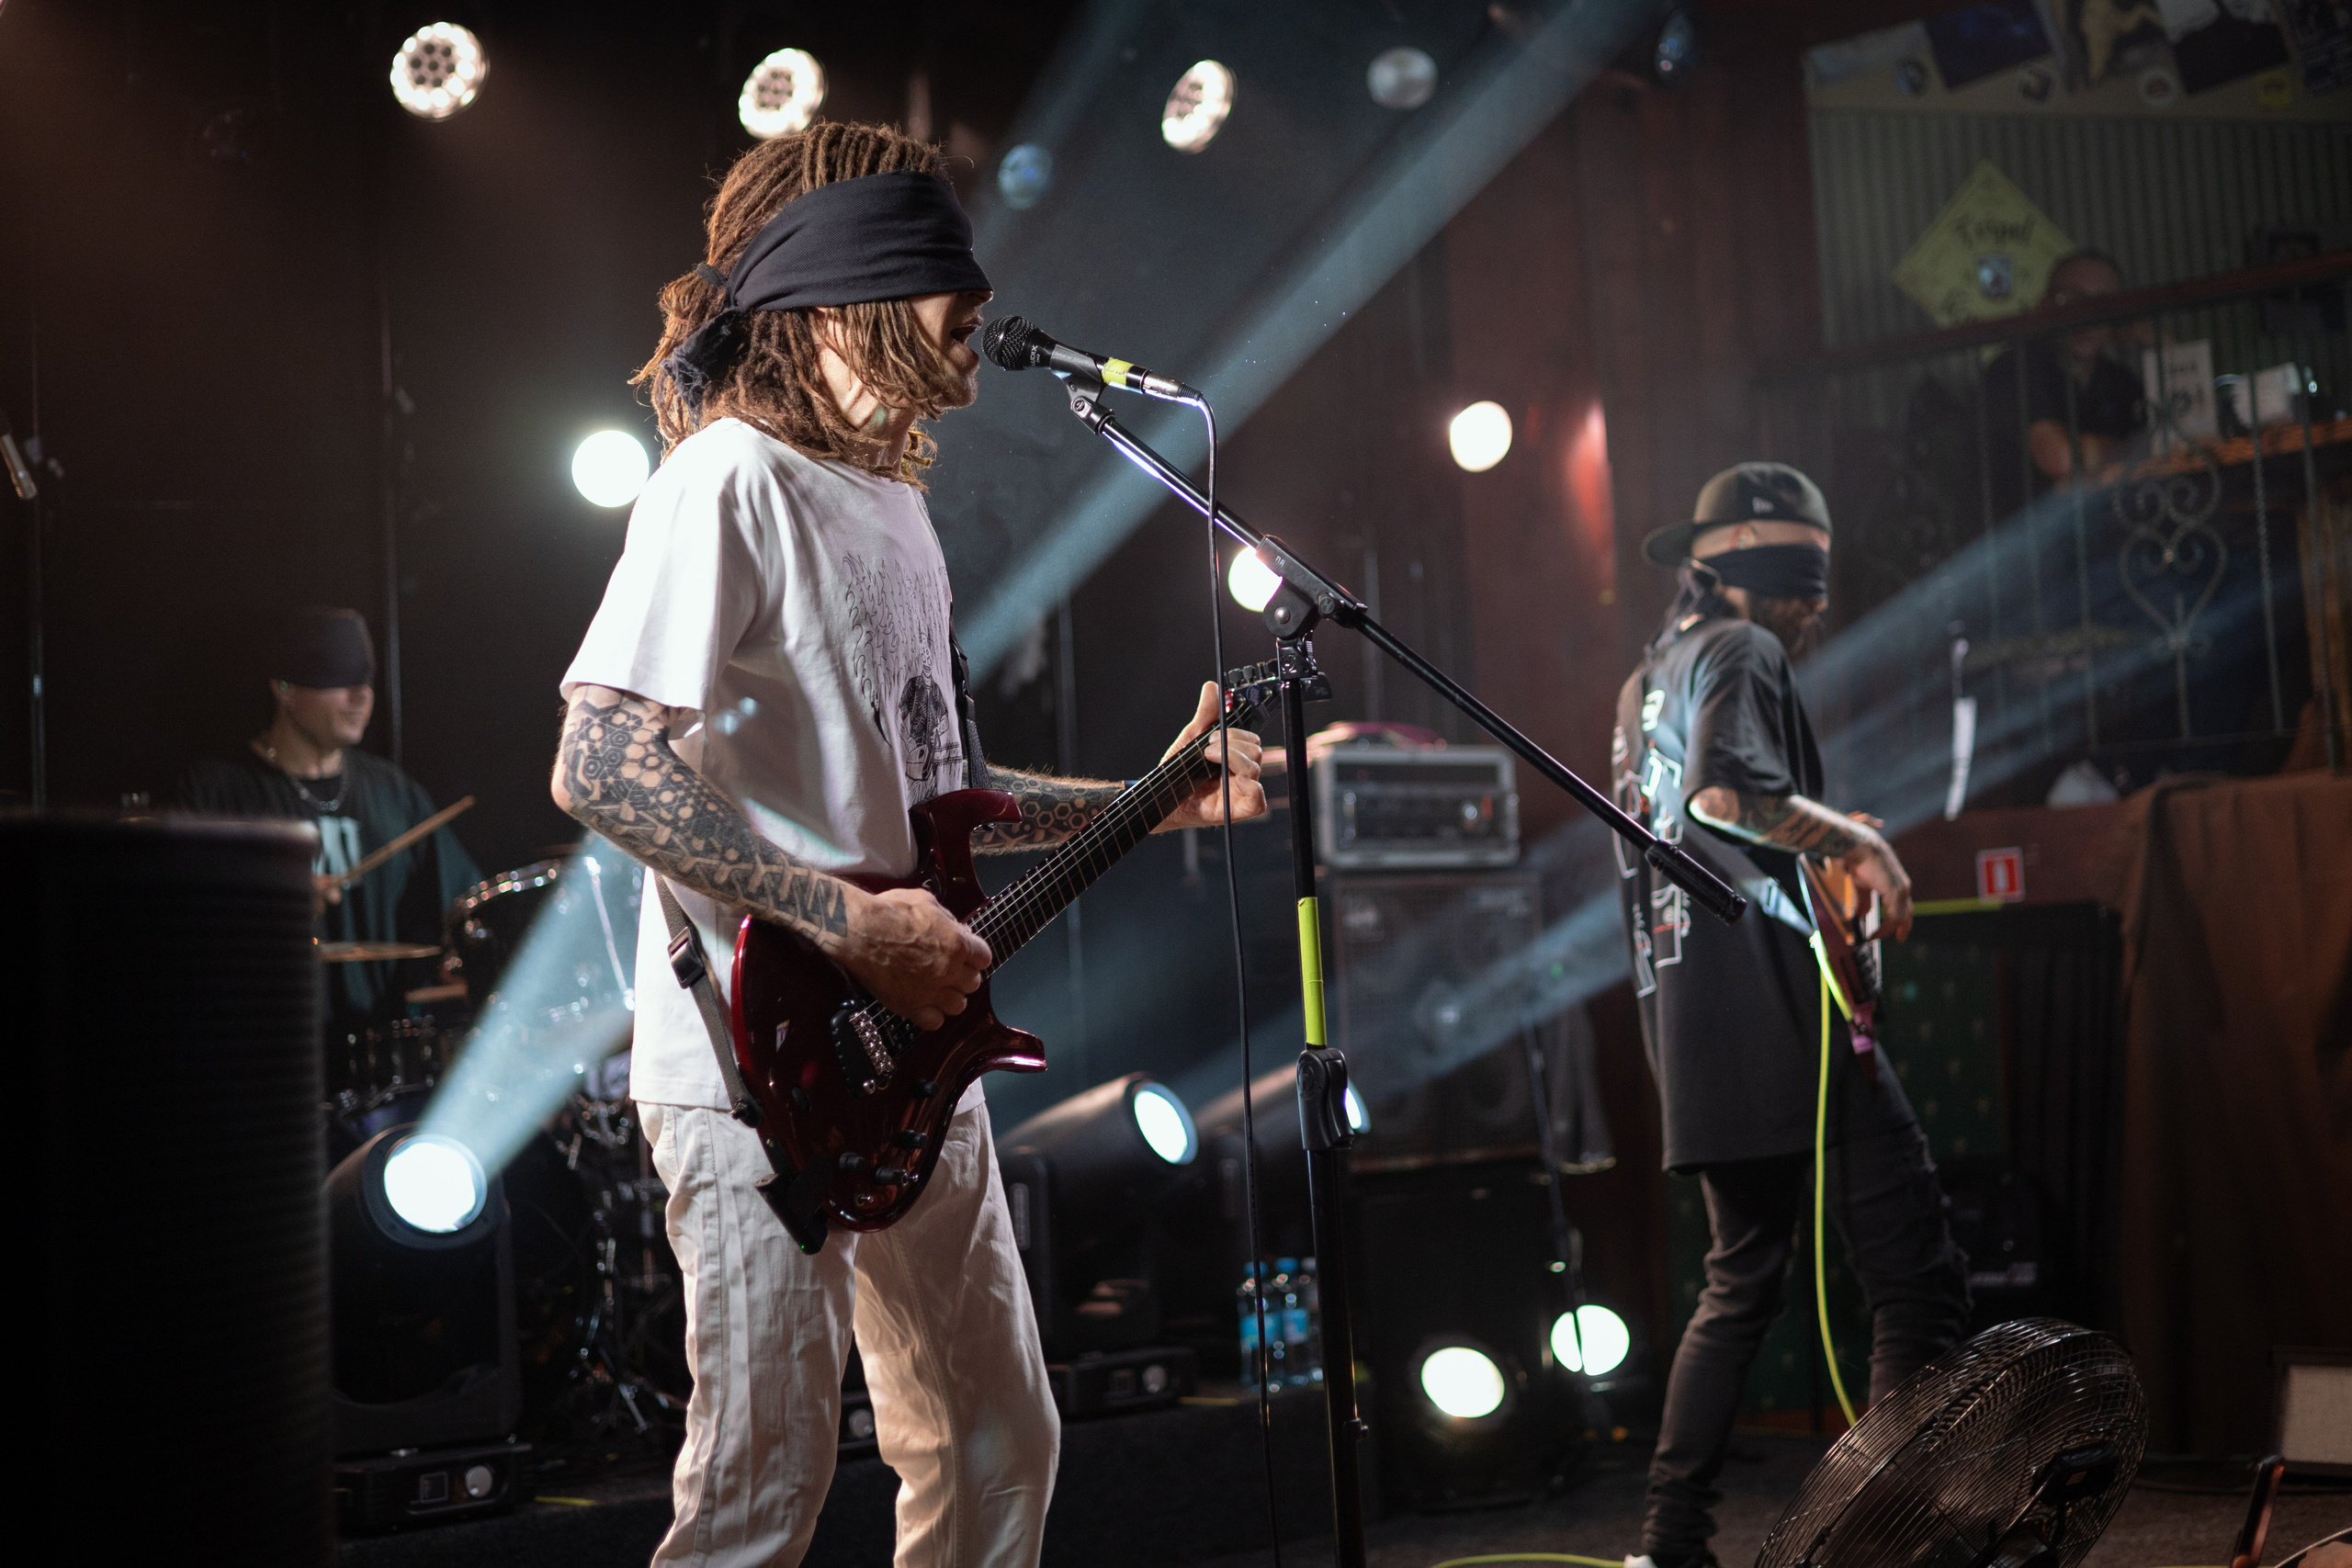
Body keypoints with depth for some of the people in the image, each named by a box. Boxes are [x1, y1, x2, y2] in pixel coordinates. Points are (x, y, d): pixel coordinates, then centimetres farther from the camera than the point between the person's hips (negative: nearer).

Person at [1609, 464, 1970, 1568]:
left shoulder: (1650, 678, 24)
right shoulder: (1742, 652, -4)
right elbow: (1727, 789, -23)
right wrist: (1858, 841, -11)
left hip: (1690, 1024, 10)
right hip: (1774, 1010, -10)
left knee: (1743, 1278, 16)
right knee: (1916, 1277, -10)